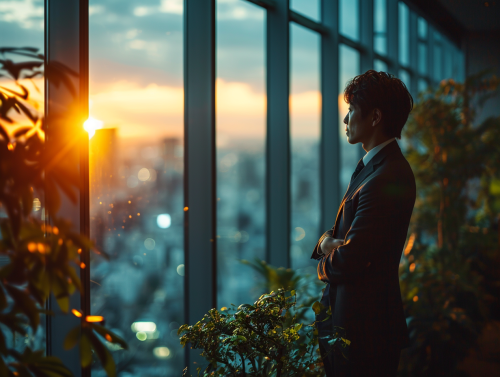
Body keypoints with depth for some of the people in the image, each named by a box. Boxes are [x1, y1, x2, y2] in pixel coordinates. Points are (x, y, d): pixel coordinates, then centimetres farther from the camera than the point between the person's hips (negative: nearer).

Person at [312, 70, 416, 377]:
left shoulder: (388, 179, -23)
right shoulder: (370, 165, 12)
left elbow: (348, 262, -24)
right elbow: (346, 232, 18)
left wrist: (324, 264, -3)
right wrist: (329, 241, -5)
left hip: (365, 328, -10)